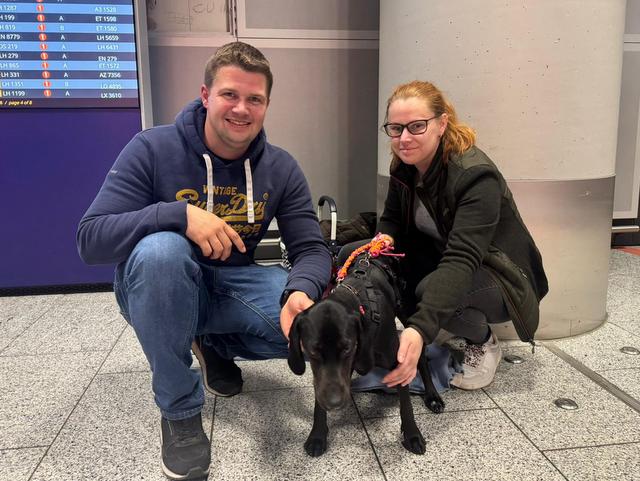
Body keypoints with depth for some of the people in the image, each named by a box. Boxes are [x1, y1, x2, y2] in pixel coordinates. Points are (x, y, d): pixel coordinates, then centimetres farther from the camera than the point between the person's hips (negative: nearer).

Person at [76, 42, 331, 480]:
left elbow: (311, 247, -10)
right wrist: (180, 214, -37)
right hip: (159, 290, -2)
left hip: (232, 285, 3)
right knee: (160, 249, -37)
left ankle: (215, 345, 11)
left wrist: (301, 290, -35)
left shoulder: (280, 168, -6)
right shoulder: (153, 149, -15)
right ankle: (179, 409, -16)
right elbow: (91, 239, -21)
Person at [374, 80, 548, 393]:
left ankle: (484, 343, -3)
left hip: (503, 280, -7)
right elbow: (392, 221, 4)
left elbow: (461, 259, -42)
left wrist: (421, 329, -56)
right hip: (440, 260, 7)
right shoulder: (404, 167, -8)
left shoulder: (475, 176, -30)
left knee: (432, 289, -35)